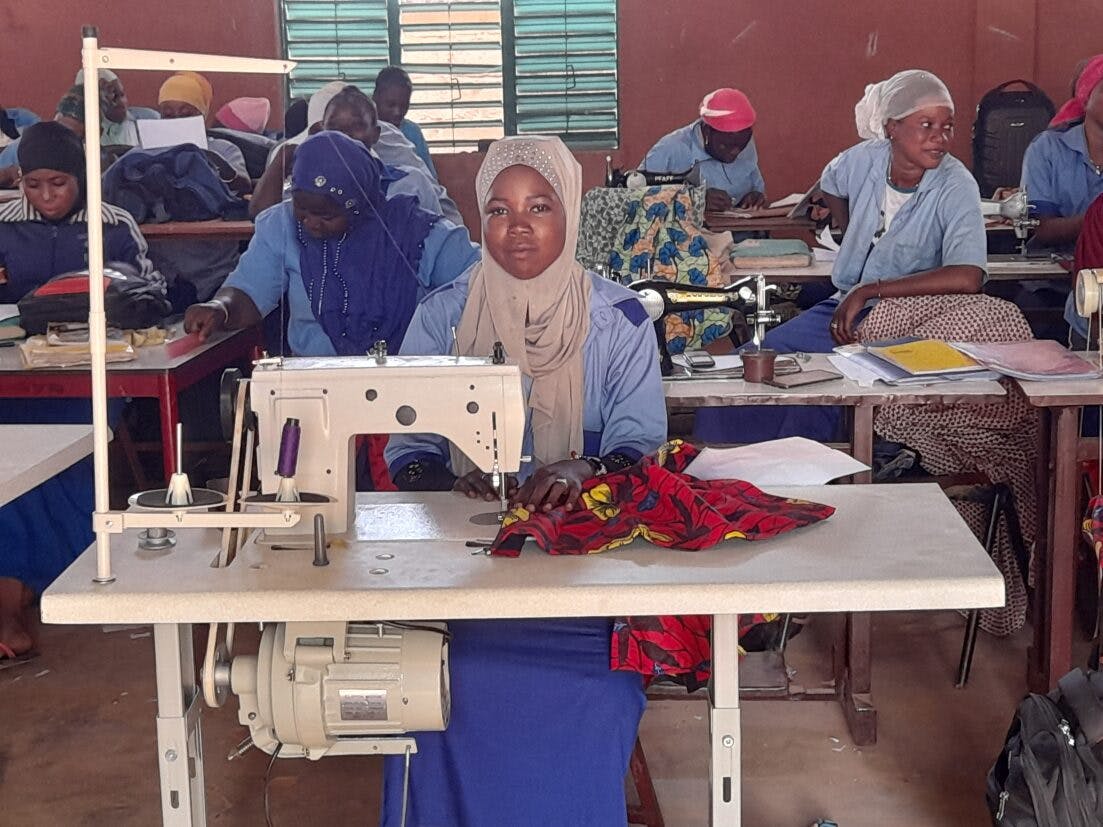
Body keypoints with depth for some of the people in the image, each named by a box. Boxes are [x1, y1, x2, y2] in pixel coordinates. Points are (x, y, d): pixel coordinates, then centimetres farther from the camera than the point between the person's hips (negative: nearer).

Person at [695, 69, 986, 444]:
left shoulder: (955, 187, -15)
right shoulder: (865, 159, -1)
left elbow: (968, 278, -31)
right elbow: (830, 185, 26)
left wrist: (868, 291, -28)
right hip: (843, 307, 6)